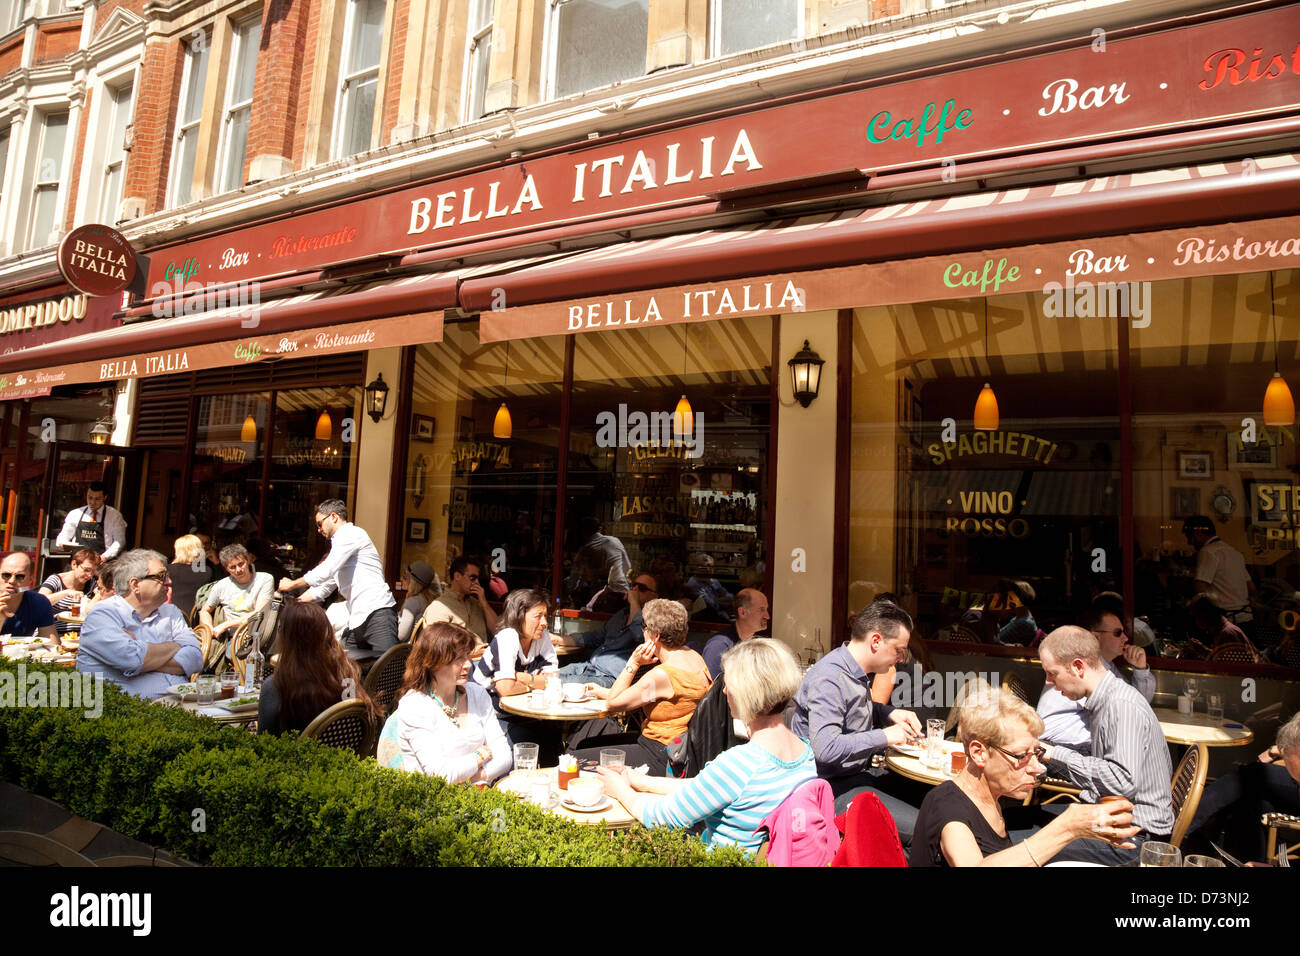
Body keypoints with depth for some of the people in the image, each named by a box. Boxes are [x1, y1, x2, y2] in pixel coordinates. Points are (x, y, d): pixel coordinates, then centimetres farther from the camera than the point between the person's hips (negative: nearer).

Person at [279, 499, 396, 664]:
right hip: (357, 619, 10)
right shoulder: (340, 542, 27)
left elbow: (324, 573, -11)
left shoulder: (351, 534, -3)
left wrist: (292, 585, 3)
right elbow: (323, 587, 32)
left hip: (377, 612, -10)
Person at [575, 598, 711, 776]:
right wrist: (604, 692, 19)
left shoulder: (663, 675, -26)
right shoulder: (693, 657, 3)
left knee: (576, 759, -8)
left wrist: (633, 663, -12)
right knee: (588, 742, 19)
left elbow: (612, 704, -14)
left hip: (660, 758, -10)